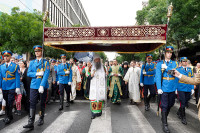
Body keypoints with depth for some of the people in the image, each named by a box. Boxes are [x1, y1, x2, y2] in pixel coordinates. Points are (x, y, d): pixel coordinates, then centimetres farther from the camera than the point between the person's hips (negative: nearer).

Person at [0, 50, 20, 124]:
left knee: (10, 103, -3)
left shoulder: (15, 66, -1)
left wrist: (17, 87, -10)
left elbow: (17, 77, -4)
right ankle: (8, 116, 24)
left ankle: (9, 117, 8)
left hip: (12, 87, -4)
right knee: (6, 103, 11)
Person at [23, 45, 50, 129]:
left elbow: (46, 74, -10)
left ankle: (41, 119, 26)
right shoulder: (32, 62, 12)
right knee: (32, 103, -4)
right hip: (33, 85, 2)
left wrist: (42, 85, -20)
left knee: (42, 103, 9)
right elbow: (28, 73, 6)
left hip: (43, 86, -2)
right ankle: (31, 123, -2)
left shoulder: (45, 62, 0)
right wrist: (37, 74, -13)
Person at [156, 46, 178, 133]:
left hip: (172, 89, 4)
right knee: (164, 106, -1)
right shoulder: (160, 64, -2)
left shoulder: (174, 63, 9)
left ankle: (164, 118, 39)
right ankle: (164, 124, 9)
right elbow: (158, 76, -9)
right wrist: (159, 88, -14)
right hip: (164, 89, -4)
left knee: (170, 105, 16)